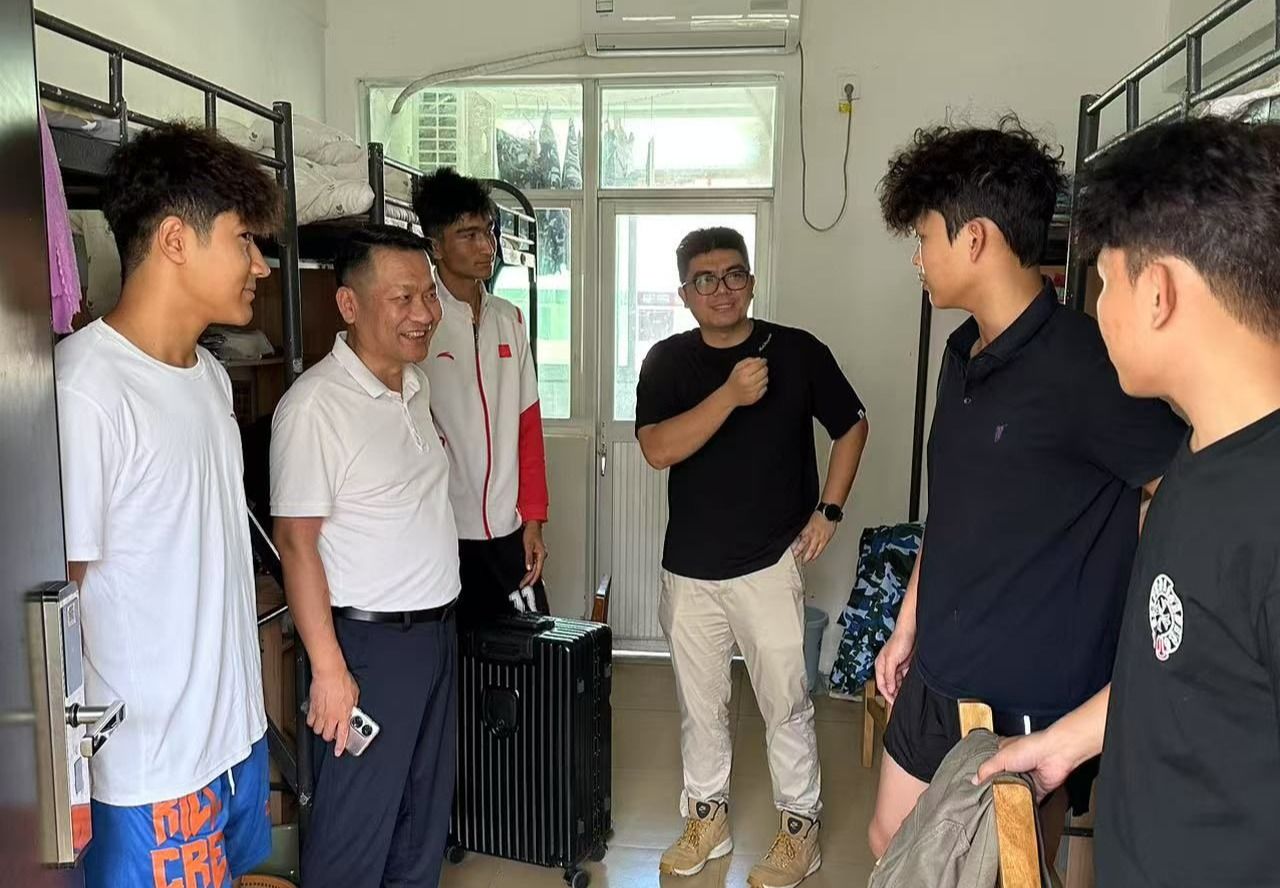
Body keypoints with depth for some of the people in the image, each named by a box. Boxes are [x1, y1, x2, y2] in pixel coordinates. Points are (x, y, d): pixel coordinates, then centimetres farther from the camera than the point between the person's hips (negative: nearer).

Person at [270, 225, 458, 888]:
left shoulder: (416, 385, 7)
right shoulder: (315, 404, -18)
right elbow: (296, 542, -18)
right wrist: (328, 668, -19)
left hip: (436, 629, 8)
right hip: (369, 641, -8)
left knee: (425, 817, 20)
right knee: (356, 830, 6)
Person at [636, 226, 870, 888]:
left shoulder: (798, 351, -4)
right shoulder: (667, 361, -1)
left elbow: (852, 426, 8)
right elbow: (658, 450, -16)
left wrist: (829, 510, 0)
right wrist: (731, 393, -25)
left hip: (770, 562, -2)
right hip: (689, 567, 2)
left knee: (786, 703, 6)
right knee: (699, 704, 15)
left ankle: (799, 831, 24)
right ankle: (706, 819, 33)